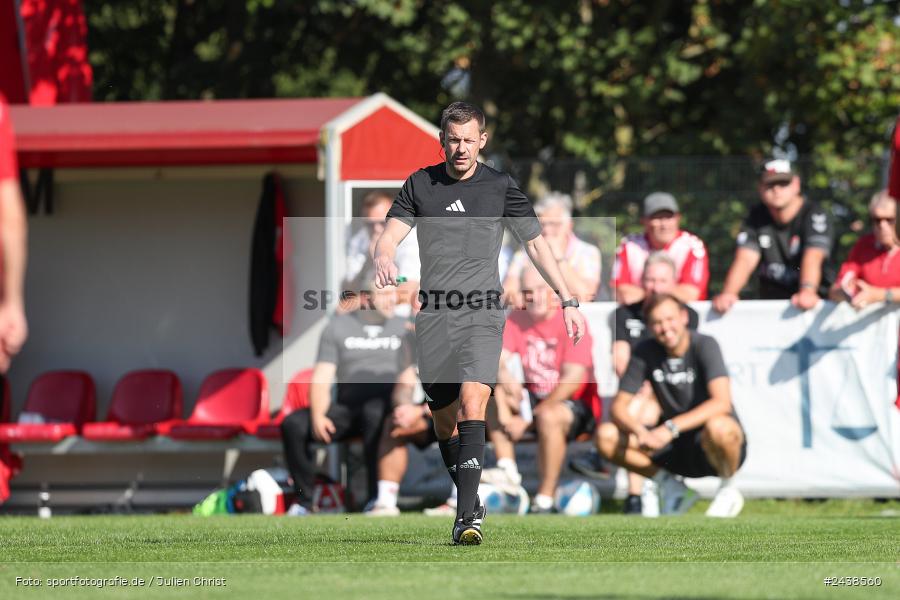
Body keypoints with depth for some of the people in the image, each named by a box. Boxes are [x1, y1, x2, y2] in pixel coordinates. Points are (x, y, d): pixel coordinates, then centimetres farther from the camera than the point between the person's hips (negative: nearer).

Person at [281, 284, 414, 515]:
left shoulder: (403, 327, 10)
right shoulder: (338, 327, 10)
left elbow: (407, 379, 2)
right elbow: (322, 379, 2)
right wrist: (318, 416, -17)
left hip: (385, 407, -2)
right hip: (347, 409, 2)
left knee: (374, 411, -39)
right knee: (293, 424, -22)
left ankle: (378, 497, -37)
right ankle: (304, 500, -12)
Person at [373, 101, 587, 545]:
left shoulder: (500, 187, 5)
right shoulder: (420, 184, 8)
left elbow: (536, 244, 12)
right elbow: (391, 233, -2)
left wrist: (568, 300, 9)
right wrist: (383, 260, -26)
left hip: (482, 313, -3)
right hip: (433, 316, 3)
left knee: (471, 403, -20)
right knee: (444, 420, 7)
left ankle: (466, 518, -26)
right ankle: (470, 502, 27)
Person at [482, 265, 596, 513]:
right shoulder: (517, 320, 2)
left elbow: (573, 379, -21)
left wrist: (530, 417, -22)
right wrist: (503, 376, -33)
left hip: (577, 406, -6)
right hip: (535, 397, 6)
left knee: (548, 417, -37)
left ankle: (545, 500, -28)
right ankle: (507, 470, -20)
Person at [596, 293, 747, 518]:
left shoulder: (704, 345, -14)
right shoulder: (646, 352, -2)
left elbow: (721, 403, -27)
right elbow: (618, 406, -3)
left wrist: (671, 427, -35)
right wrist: (639, 431, -26)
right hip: (675, 449, 4)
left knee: (717, 427, -41)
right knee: (606, 437, -14)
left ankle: (728, 489, -8)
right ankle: (672, 488, 4)